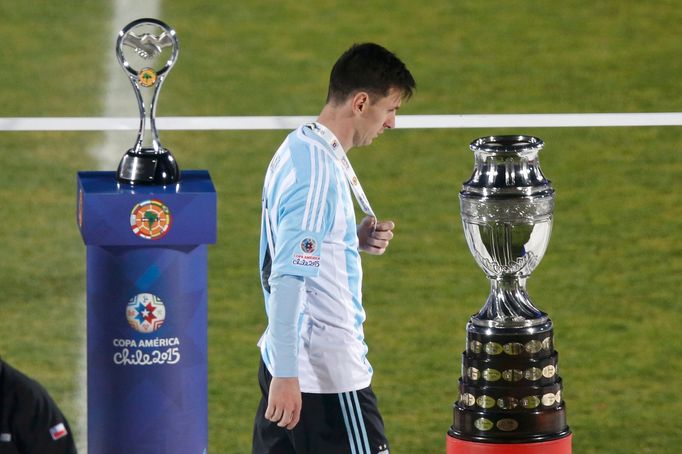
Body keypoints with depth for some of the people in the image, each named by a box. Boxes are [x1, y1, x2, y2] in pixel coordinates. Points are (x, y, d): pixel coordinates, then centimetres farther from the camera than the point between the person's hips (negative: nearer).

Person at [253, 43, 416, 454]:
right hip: (327, 374, -10)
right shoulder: (320, 172, -19)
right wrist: (286, 374, -25)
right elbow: (289, 278, -24)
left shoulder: (298, 148, 11)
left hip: (284, 362, 10)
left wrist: (357, 240, 6)